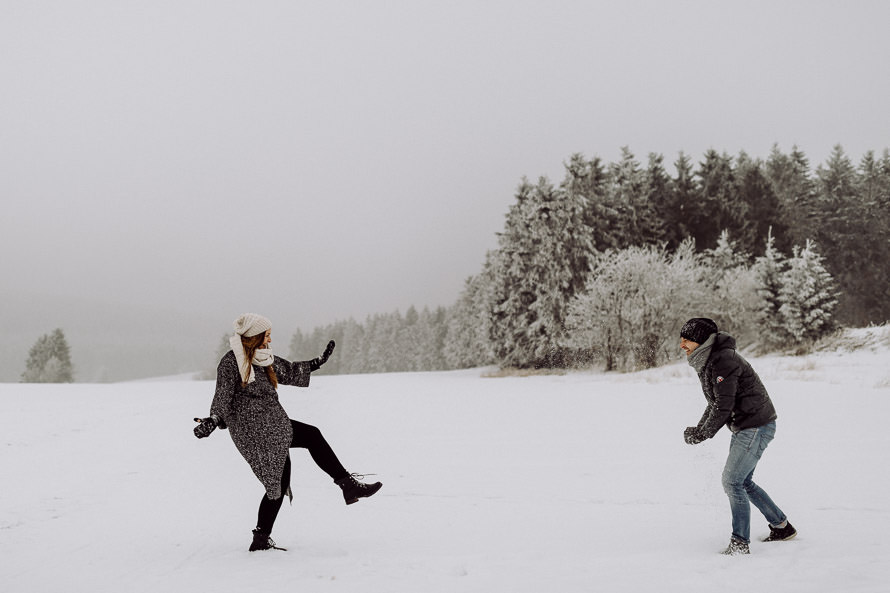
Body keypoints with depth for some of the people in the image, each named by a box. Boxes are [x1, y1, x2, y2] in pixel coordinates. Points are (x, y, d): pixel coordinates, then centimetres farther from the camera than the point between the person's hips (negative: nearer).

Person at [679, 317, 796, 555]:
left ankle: (740, 543, -5)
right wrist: (698, 429, 3)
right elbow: (714, 404, 16)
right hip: (744, 428, 11)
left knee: (732, 481, -11)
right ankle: (782, 527, 31)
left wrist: (702, 435, -13)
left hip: (756, 427, -10)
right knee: (743, 482, 17)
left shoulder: (723, 361, -22)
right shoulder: (707, 361, 10)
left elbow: (723, 406, -24)